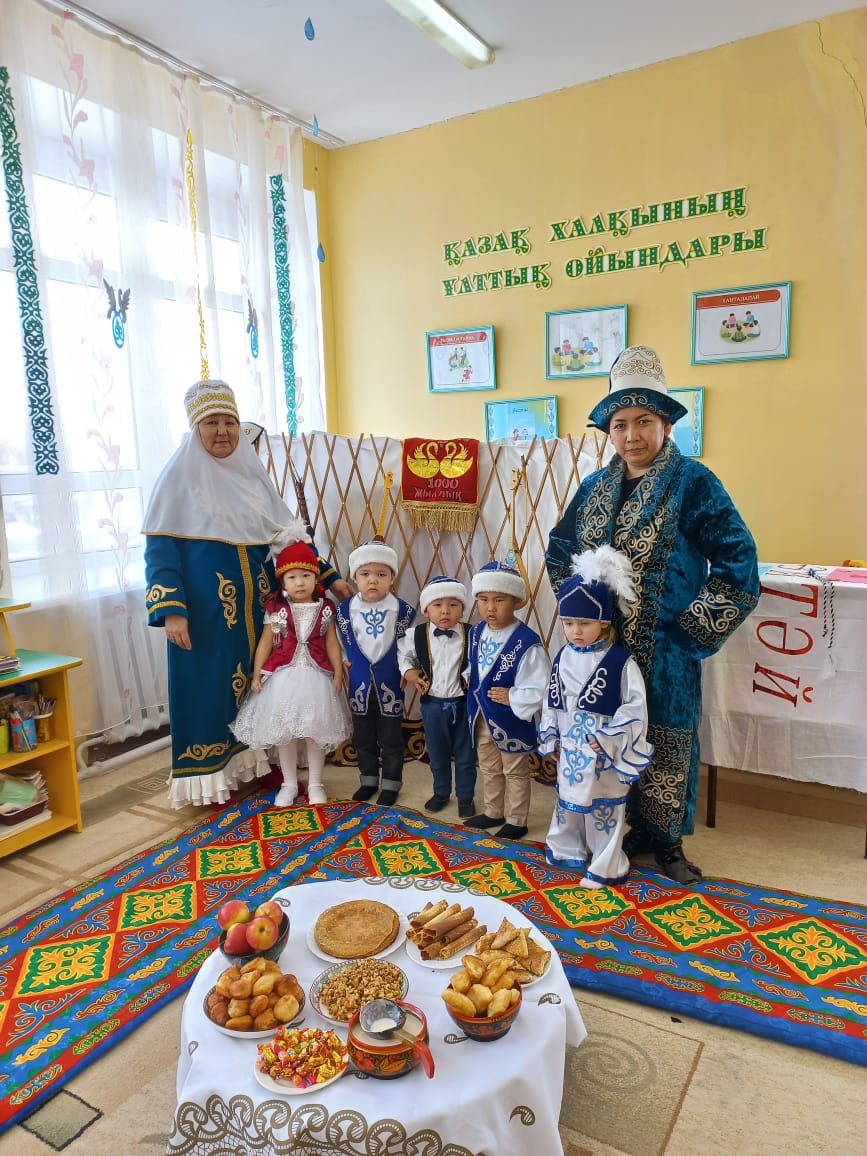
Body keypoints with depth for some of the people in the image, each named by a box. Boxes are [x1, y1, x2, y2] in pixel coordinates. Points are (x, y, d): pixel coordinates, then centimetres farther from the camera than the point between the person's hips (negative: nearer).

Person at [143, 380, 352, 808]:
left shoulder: (252, 474, 8)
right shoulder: (179, 477, -6)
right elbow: (160, 549, -10)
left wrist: (329, 577, 4)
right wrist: (171, 610, -20)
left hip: (255, 604, 5)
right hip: (205, 608, -5)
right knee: (209, 685, 2)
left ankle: (257, 760, 28)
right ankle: (209, 775, 17)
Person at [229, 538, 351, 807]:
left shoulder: (325, 609, 0)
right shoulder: (276, 609, -2)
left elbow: (332, 643, 1)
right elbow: (266, 643, 1)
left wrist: (338, 674, -4)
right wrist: (256, 674, -3)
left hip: (316, 677, 0)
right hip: (283, 676, 0)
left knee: (317, 732, 7)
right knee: (283, 732, 8)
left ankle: (315, 784, 23)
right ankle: (289, 784, 25)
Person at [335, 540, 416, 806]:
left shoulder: (403, 609, -11)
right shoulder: (345, 608, -7)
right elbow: (343, 643, 7)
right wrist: (344, 661, -1)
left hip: (390, 684, -2)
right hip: (360, 683, 2)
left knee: (391, 739, 10)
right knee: (363, 737, 17)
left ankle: (391, 784, 27)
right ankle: (369, 781, 35)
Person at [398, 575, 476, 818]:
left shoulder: (471, 635, -13)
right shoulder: (416, 635, -8)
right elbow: (402, 653, 9)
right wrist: (409, 672, -4)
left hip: (463, 703, -1)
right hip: (432, 704, 2)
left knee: (465, 755, 13)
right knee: (437, 754, 19)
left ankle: (465, 796, 31)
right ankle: (441, 793, 40)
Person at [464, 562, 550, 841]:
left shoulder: (527, 642, -26)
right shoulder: (477, 632, -5)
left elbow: (540, 689, -24)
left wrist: (511, 697, -25)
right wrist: (469, 682, -1)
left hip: (511, 719, -6)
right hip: (482, 716, 7)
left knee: (515, 773, 15)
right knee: (488, 769, 24)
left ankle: (516, 821, 33)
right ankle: (493, 812, 44)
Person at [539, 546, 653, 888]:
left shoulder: (621, 661, -17)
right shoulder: (563, 657, 0)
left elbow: (635, 706, -15)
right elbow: (553, 699, 9)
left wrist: (610, 739, -17)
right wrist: (552, 735, 9)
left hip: (603, 751, -5)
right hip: (571, 746, 6)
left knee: (604, 806, 6)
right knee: (568, 798, 20)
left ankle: (606, 867, 21)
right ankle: (567, 851, 40)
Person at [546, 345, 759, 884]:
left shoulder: (693, 482, -8)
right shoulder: (596, 487, 7)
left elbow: (737, 561, -10)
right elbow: (560, 550, 18)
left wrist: (694, 627, -11)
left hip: (665, 647, -4)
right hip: (603, 641, 4)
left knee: (665, 744, 6)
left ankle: (667, 843, 26)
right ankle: (636, 830, 31)